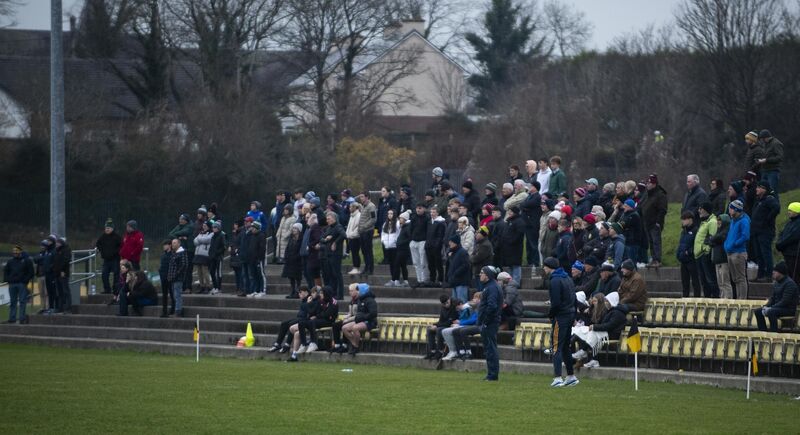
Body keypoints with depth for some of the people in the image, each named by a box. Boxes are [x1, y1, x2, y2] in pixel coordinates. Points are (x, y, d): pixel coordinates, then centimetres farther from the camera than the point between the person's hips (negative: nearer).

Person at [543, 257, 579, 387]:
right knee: (566, 347, 17)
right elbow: (573, 298, 16)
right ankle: (571, 376, 20)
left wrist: (550, 315, -5)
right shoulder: (567, 278, 14)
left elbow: (556, 302, -20)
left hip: (560, 317, -9)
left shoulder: (555, 281, -15)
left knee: (557, 347, -7)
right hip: (570, 315, 9)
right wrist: (573, 316, 16)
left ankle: (558, 378, -13)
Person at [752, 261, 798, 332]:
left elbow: (785, 301, -23)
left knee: (771, 312, -36)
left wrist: (771, 308, -24)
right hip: (777, 307, 10)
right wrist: (766, 306, -4)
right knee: (757, 311, 3)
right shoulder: (777, 283, 12)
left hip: (789, 309, -10)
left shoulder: (789, 283, -17)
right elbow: (773, 297, 16)